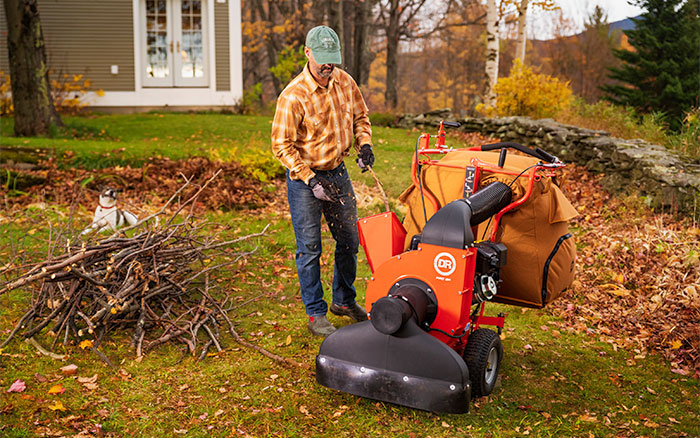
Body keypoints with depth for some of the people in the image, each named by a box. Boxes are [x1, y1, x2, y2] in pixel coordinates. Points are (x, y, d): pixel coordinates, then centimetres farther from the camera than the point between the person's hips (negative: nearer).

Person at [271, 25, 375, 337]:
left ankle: (344, 301, 34)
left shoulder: (345, 82, -2)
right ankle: (316, 314, 15)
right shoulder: (293, 96, -20)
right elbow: (282, 146, -18)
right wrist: (311, 179, -24)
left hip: (338, 171, 6)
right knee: (310, 249, 1)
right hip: (304, 176, -6)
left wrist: (364, 144, -6)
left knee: (349, 240, 14)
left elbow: (360, 116, 13)